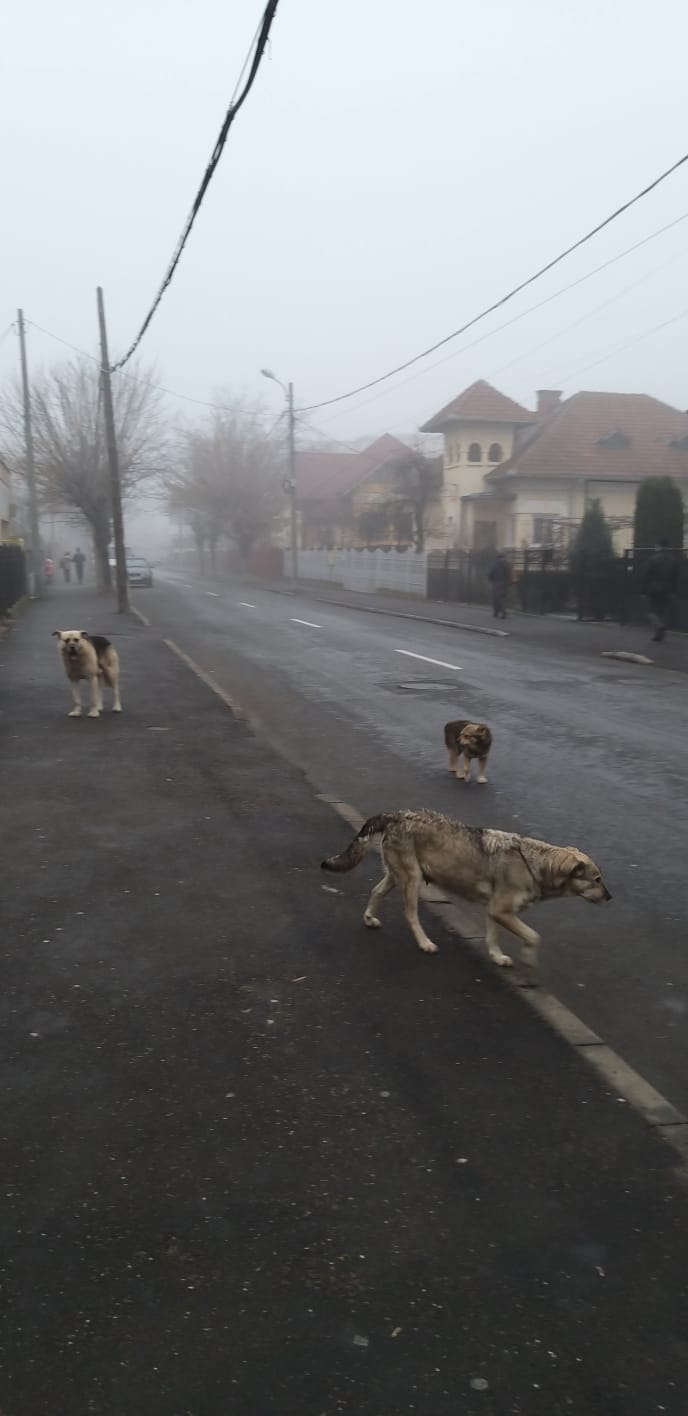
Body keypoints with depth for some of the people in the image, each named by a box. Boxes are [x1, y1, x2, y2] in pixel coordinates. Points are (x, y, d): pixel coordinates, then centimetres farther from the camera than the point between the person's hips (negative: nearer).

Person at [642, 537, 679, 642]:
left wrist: (644, 590, -3)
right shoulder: (674, 559, 6)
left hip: (653, 590, -4)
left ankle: (659, 626, -24)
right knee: (662, 612, 11)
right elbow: (675, 577, 7)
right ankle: (659, 635, 9)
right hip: (667, 591, 4)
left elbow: (646, 576, -9)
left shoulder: (653, 558, -9)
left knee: (652, 611, 3)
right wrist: (673, 589, 11)